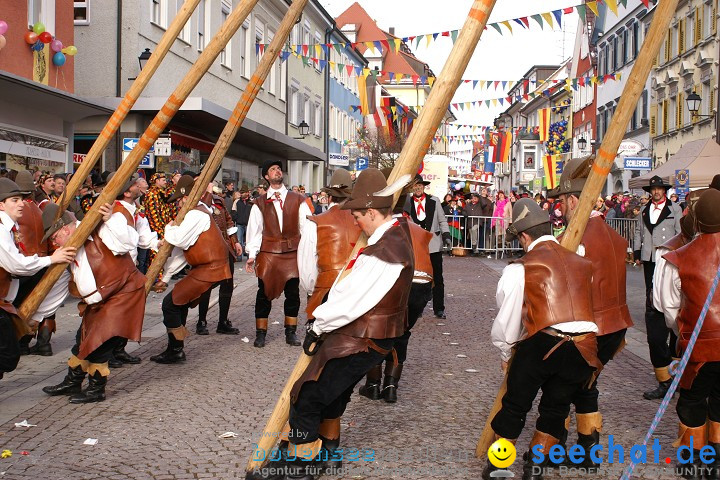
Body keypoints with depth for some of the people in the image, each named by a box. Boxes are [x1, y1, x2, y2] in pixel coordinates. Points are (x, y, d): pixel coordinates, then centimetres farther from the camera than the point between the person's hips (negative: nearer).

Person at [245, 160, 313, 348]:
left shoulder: (298, 200, 5)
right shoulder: (260, 203, 5)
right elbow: (254, 229, 2)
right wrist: (251, 255, -5)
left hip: (292, 253, 1)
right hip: (268, 253, -1)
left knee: (293, 294, 5)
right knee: (264, 293, 3)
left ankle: (291, 333, 18)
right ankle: (260, 333, 14)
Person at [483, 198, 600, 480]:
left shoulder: (519, 270, 2)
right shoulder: (582, 264, 14)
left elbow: (506, 319, 10)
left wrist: (506, 354, 27)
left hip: (540, 344, -4)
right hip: (583, 348, 4)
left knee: (514, 406, 15)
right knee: (555, 409, 22)